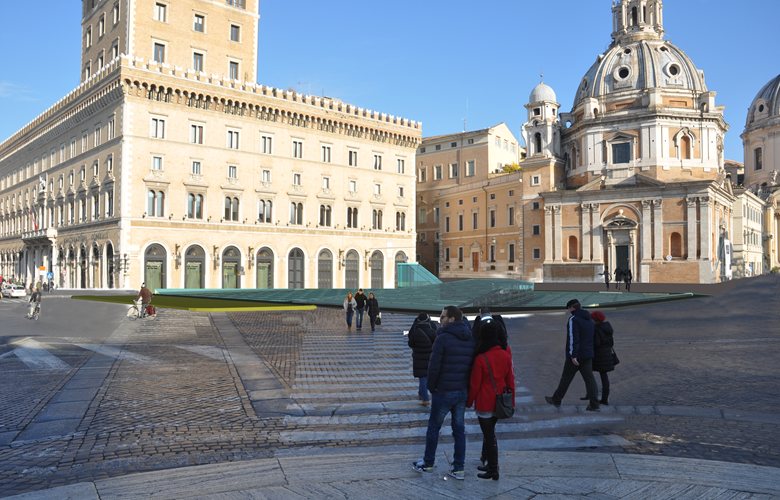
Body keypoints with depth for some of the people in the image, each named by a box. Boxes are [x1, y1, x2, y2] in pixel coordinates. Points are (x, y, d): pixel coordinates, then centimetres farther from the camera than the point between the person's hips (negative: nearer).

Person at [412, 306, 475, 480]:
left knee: (434, 427, 10)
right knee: (459, 428, 12)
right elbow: (473, 365, 7)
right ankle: (459, 469, 15)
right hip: (463, 392, 6)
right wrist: (467, 387, 11)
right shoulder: (471, 339, 4)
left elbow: (434, 366, -17)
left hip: (443, 392, -6)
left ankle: (428, 463, 23)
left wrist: (431, 387, -3)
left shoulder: (443, 338, -17)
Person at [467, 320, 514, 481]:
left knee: (489, 436, 7)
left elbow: (474, 384, -12)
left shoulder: (481, 359, -20)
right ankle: (490, 464, 33)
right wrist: (511, 401, 14)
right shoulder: (506, 356, -5)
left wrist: (469, 401, 3)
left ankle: (493, 471, 17)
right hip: (500, 403, 6)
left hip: (484, 404, -6)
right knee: (489, 432, 21)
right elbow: (510, 380, 3)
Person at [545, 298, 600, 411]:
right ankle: (594, 404, -2)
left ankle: (556, 400, 19)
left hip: (575, 356, -7)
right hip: (588, 354, 7)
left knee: (566, 378, 5)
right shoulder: (589, 319, 13)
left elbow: (573, 338, -21)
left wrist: (573, 355, -21)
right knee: (589, 378, 4)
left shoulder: (573, 319, -14)